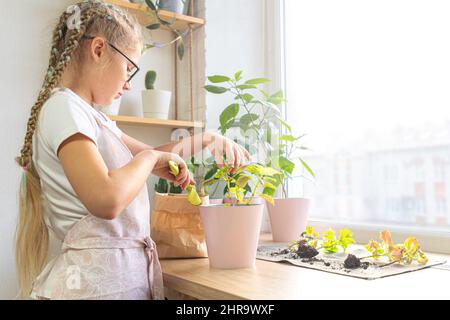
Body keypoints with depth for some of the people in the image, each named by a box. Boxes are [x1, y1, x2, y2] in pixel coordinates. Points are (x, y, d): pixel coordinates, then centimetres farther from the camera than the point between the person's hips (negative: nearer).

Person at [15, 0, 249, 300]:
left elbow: (149, 155, 24)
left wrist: (206, 139, 13)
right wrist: (151, 157, -12)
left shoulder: (94, 117, 13)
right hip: (97, 278, -8)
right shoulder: (64, 107, -15)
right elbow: (106, 200, -29)